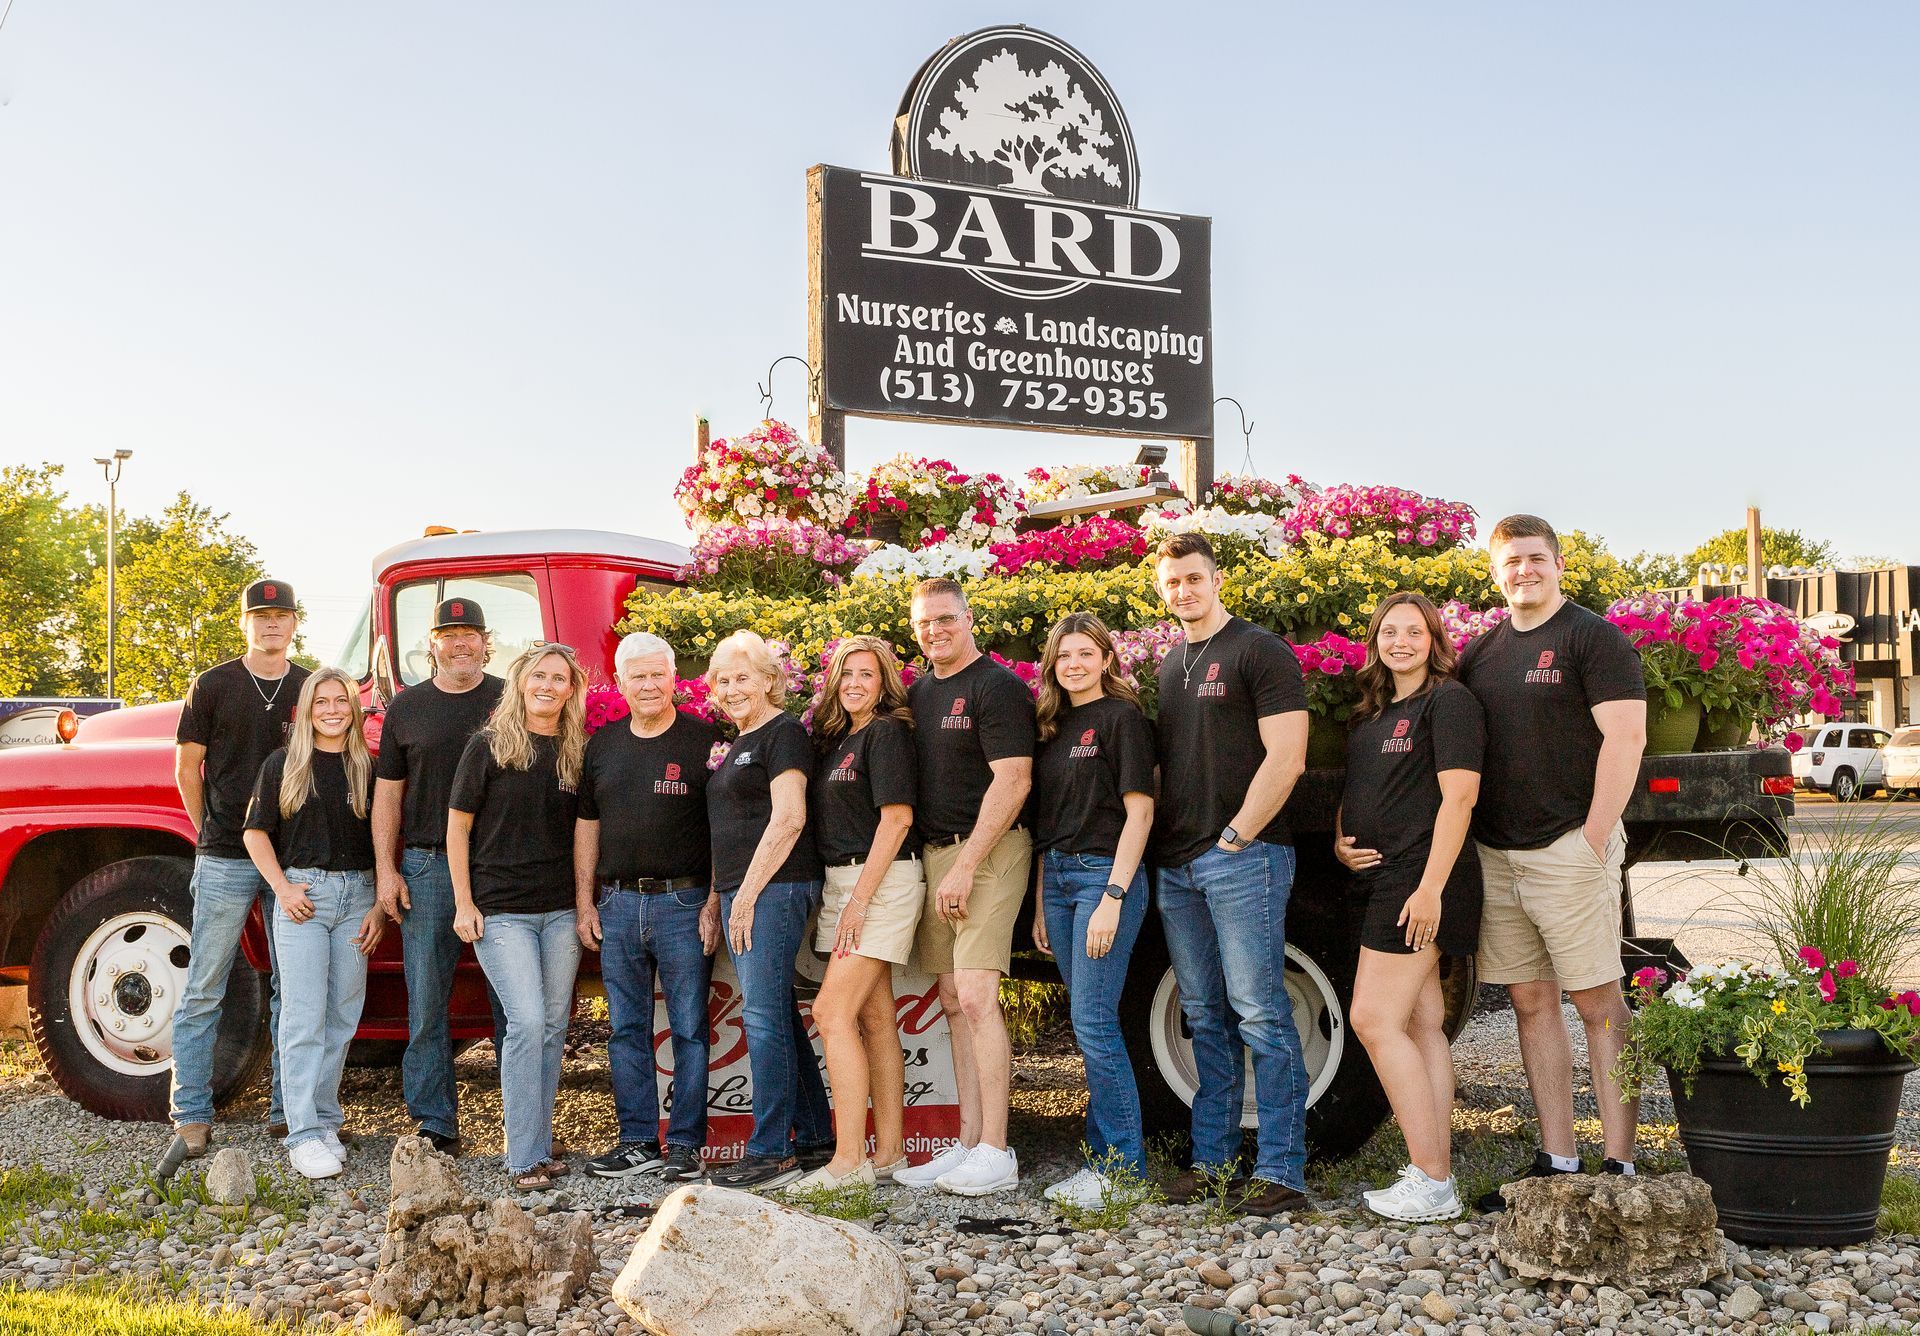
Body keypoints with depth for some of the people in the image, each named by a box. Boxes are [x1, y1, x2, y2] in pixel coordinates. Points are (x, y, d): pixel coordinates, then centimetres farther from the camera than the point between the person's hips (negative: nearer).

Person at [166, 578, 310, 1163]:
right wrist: (212, 832, 9)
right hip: (226, 859, -2)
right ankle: (192, 1120, 3)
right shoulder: (213, 686, 2)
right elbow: (187, 768, 7)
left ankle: (288, 1110, 15)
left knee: (294, 988, 6)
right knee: (204, 989, -2)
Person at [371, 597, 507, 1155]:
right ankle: (435, 1124, 11)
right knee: (426, 999, 3)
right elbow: (387, 794, 11)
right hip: (427, 868, 1)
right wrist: (385, 871, 2)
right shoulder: (407, 707, 10)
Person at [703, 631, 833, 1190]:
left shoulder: (783, 733, -7)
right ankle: (815, 1139, 17)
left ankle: (771, 1152, -6)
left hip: (774, 889, -10)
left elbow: (788, 819, -16)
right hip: (740, 894, 10)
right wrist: (719, 896, 17)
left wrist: (748, 893, -16)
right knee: (779, 1017, 11)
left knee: (764, 1015, -10)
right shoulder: (739, 744, 22)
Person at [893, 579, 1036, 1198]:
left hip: (987, 851, -8)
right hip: (933, 851, 8)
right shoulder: (918, 693, 16)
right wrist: (937, 865, 9)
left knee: (976, 997, -14)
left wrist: (964, 866, -17)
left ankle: (996, 1153, -9)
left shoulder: (997, 685, -8)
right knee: (955, 1002, 7)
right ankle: (968, 1145, 11)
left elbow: (1012, 781, -15)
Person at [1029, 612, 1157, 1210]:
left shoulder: (1121, 717, -6)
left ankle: (1125, 1167, -1)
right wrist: (1041, 904, 13)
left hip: (1105, 873, -7)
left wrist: (1113, 897, -18)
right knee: (1090, 1024, 10)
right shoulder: (1053, 728, 15)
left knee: (1092, 1021, -9)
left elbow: (1139, 811, -11)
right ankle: (1102, 1155, 16)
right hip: (1058, 877, 7)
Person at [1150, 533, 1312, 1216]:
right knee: (1205, 1017, 11)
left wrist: (1235, 837, -13)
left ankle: (1282, 1171, -3)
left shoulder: (1260, 651, -4)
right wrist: (1160, 843, 11)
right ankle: (1212, 1160, 18)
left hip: (1243, 857, -7)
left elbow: (1285, 758, -12)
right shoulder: (1168, 667, 18)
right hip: (1177, 865, 7)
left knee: (1260, 1013, -7)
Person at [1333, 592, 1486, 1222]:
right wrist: (1340, 842, 6)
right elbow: (1353, 793, 26)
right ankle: (1437, 1171, 13)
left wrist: (1430, 887, -21)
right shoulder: (1372, 713, 17)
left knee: (1374, 1020, -11)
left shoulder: (1448, 702, -8)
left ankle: (1431, 1183, -5)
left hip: (1422, 881, -9)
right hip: (1382, 880, 9)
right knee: (1422, 1025, 9)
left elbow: (1458, 797, -16)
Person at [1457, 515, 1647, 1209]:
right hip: (1495, 856, 7)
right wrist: (1468, 840, 9)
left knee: (1598, 1003, -2)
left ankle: (1619, 1164, 2)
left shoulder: (1594, 637, -3)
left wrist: (1593, 839, -15)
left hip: (1569, 850, -6)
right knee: (1531, 1004, 9)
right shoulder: (1481, 651, 15)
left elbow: (1625, 740, -11)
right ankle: (1556, 1160, 16)